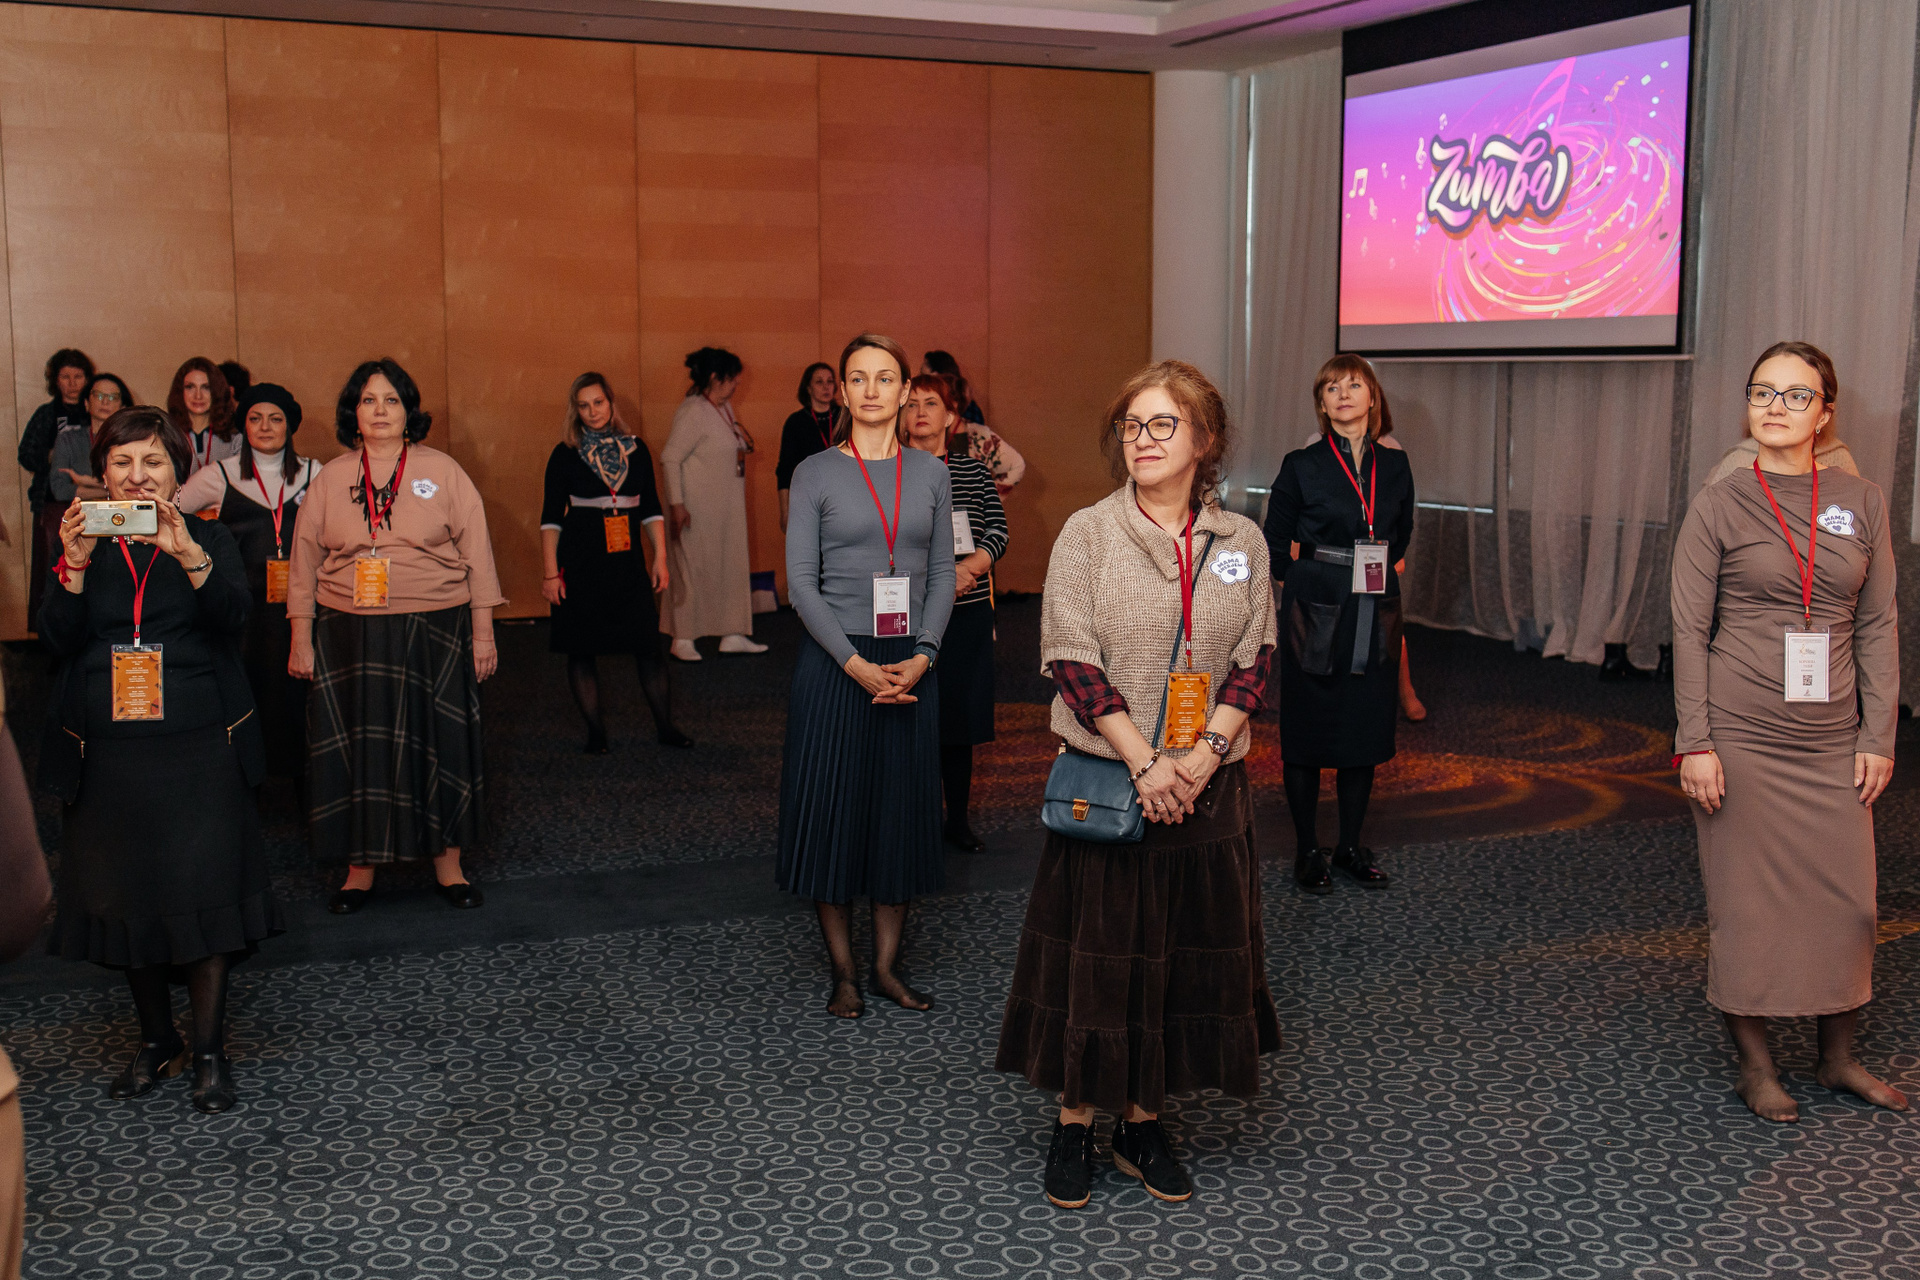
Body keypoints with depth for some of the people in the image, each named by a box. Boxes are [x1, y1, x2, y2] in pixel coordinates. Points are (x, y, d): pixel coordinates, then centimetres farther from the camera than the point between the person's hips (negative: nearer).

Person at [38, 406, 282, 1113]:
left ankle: (210, 1051, 5)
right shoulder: (82, 544, 9)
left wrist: (187, 554, -31)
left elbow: (232, 616, -13)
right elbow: (57, 638, -4)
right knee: (123, 892, 7)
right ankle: (157, 1039, 24)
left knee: (203, 889, -5)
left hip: (198, 746, -2)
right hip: (108, 752, 2)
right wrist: (76, 563, -20)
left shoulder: (208, 537, 5)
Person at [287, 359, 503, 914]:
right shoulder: (330, 479, 6)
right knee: (358, 748, 4)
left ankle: (449, 862, 17)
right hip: (349, 636, 1)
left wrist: (482, 633, -1)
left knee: (440, 743, 4)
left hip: (435, 633, -1)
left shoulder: (442, 472, 2)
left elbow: (476, 553, 2)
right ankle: (360, 868, 16)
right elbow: (304, 563, 10)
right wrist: (301, 640, 5)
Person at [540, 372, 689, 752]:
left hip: (627, 560, 2)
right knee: (582, 649, 2)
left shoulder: (636, 449, 8)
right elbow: (551, 517, 0)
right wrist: (550, 572, -5)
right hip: (581, 561, -2)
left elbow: (651, 509, 12)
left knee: (649, 643, -1)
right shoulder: (565, 455, 0)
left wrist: (660, 559, 6)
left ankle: (665, 726, 10)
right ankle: (595, 732, 12)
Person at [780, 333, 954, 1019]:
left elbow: (942, 574, 6)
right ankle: (843, 972, 13)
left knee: (902, 807, 7)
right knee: (834, 806, 2)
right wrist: (856, 664, -15)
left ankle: (887, 966, 19)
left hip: (911, 665, 3)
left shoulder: (929, 474, 7)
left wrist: (921, 655, -9)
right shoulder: (815, 474, -1)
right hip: (834, 664, -3)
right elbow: (801, 581, -6)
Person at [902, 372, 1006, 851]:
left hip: (969, 613, 3)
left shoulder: (973, 471, 9)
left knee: (960, 720, 9)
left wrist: (967, 569, -16)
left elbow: (998, 531, 2)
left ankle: (958, 819, 20)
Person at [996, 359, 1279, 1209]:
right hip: (1105, 781, -3)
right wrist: (1144, 763, -16)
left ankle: (1143, 1124, 23)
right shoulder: (1087, 533, -4)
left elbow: (1255, 658, 4)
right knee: (1094, 951, 3)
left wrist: (1205, 753, -11)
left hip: (1206, 786, 3)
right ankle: (1075, 1123, 18)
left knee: (1186, 951, 8)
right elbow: (1071, 658, -10)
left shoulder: (1240, 542, 5)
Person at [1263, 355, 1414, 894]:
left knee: (1365, 730, 9)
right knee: (1308, 729, 2)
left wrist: (1383, 577, 13)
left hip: (1375, 614, 4)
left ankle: (1351, 845, 21)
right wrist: (1310, 582, 4)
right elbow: (1275, 546, 3)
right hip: (1315, 611, -3)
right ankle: (1306, 850, 13)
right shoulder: (1301, 467, -4)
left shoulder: (1394, 465, 6)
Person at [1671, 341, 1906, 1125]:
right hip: (1741, 739, -3)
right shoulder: (1718, 508, -3)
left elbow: (1878, 627, 7)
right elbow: (1690, 631, -4)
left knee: (1846, 902, 7)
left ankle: (1838, 1058, 26)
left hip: (1832, 743, 3)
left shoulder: (1862, 503, 6)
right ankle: (1755, 1067, 19)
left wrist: (1878, 736, 2)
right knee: (1747, 901, 4)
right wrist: (1695, 742, -9)